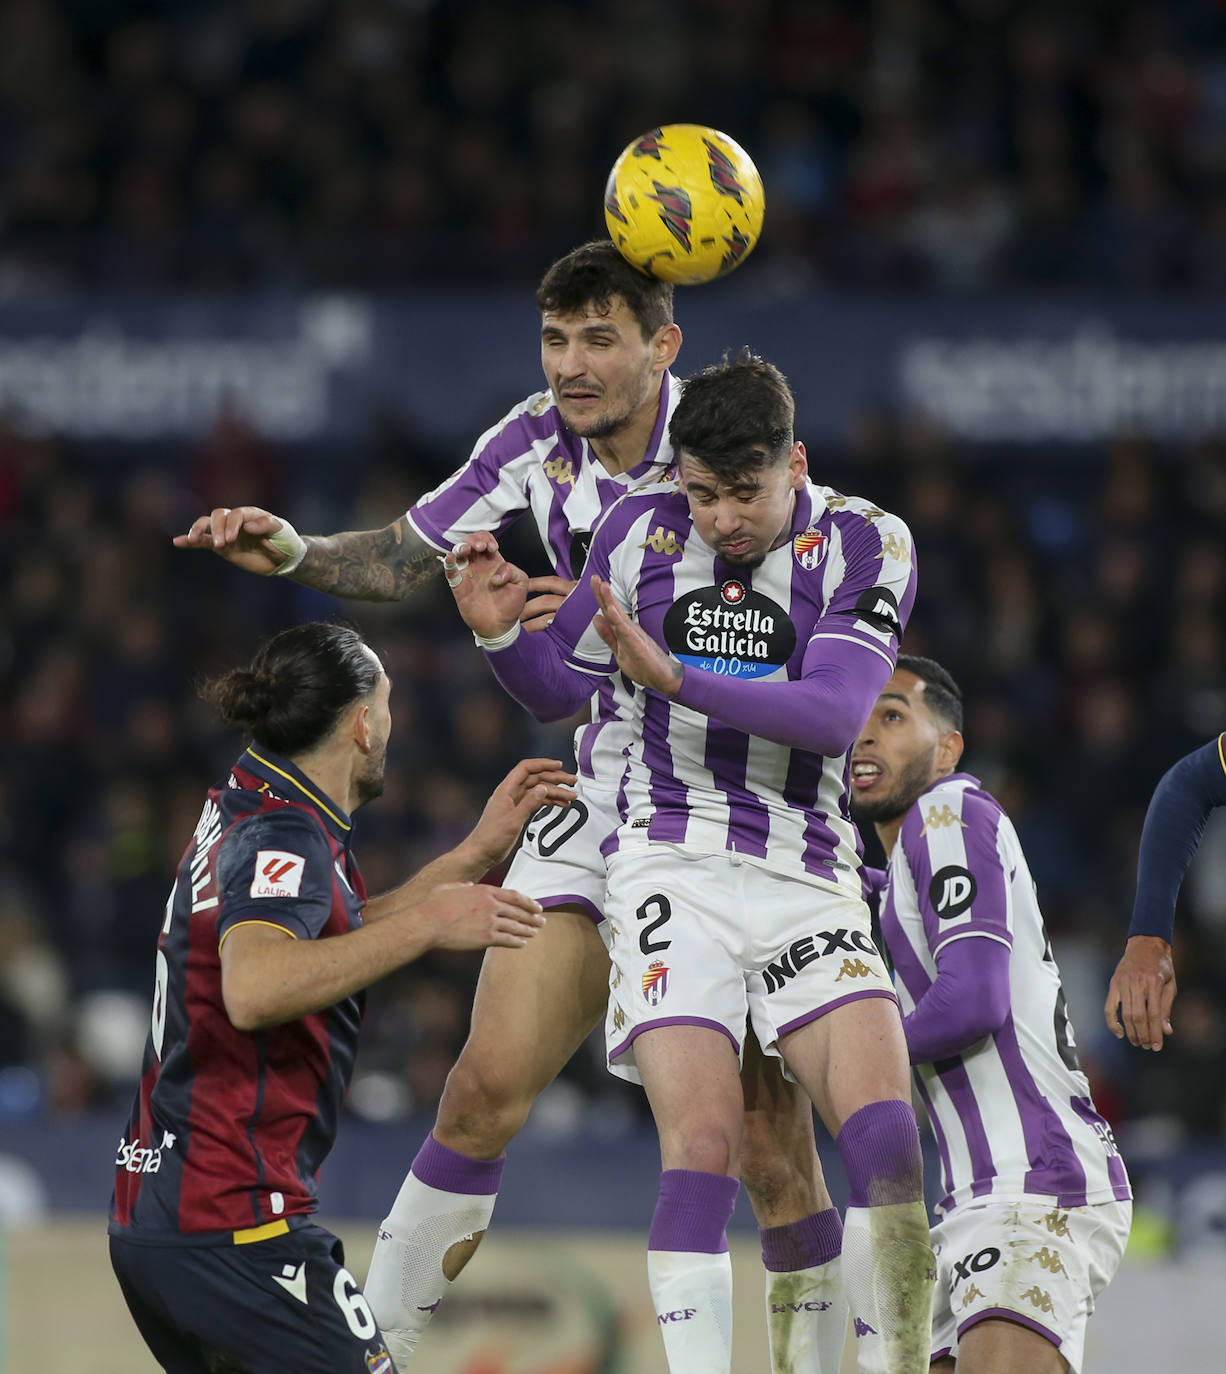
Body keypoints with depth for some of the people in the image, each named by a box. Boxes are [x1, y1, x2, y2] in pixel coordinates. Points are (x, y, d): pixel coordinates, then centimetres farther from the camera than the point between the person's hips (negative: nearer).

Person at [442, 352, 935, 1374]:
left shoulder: (866, 545, -1)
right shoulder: (643, 529, 6)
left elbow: (833, 713, -15)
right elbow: (559, 692, 17)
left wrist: (675, 676, -23)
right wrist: (502, 633, -5)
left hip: (809, 882, 0)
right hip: (674, 865, 0)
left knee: (887, 1141, -17)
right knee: (704, 1146, -18)